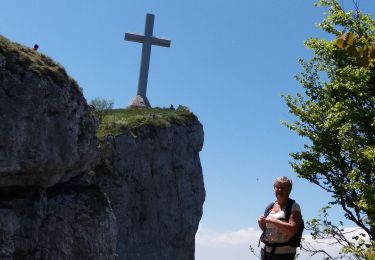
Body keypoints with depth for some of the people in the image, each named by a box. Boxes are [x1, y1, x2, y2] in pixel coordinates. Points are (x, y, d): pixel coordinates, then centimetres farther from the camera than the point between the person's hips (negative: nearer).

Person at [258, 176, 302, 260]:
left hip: (284, 252, -6)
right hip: (266, 249, 6)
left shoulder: (293, 206, -7)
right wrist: (261, 223, 1)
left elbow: (292, 230, -20)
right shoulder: (270, 207, 12)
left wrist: (273, 220, -21)